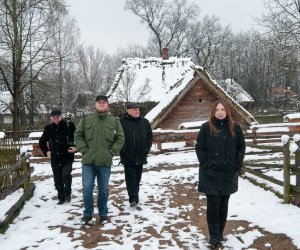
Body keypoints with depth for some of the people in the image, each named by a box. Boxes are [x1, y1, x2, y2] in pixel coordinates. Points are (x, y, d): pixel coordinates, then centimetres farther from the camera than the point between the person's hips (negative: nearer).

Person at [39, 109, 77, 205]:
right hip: (55, 158, 4)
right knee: (57, 179, 8)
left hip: (67, 156, -4)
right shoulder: (48, 128, 4)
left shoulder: (69, 126, -6)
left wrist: (76, 148, -15)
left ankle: (68, 193, 3)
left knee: (66, 174, -21)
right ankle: (61, 198, 23)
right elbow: (42, 141, 19)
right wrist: (46, 151, 8)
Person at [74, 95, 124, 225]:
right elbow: (78, 136, 5)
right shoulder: (86, 119, 4)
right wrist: (84, 150, -5)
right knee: (87, 188, 0)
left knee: (103, 190, 10)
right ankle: (88, 213, 18)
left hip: (105, 162, 0)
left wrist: (111, 152, -6)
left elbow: (120, 139, 3)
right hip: (88, 161, 0)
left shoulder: (114, 121, 4)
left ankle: (103, 214, 25)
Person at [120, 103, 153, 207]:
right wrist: (124, 152, -12)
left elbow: (149, 137, 11)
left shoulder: (145, 122, 7)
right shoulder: (122, 122, -5)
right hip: (128, 157, -4)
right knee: (130, 178, -5)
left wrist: (146, 150, 1)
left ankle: (135, 197, 25)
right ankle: (133, 198, -4)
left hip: (140, 156, 4)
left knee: (137, 177, 12)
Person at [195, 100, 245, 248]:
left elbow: (241, 147, 9)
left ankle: (220, 233, 25)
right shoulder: (206, 127, -3)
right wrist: (206, 164, -10)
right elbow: (199, 147, -1)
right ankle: (214, 236, 6)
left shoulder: (235, 128, 3)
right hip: (210, 173, -3)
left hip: (228, 173, 3)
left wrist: (237, 165, -1)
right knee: (213, 204, -3)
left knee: (223, 204, 11)